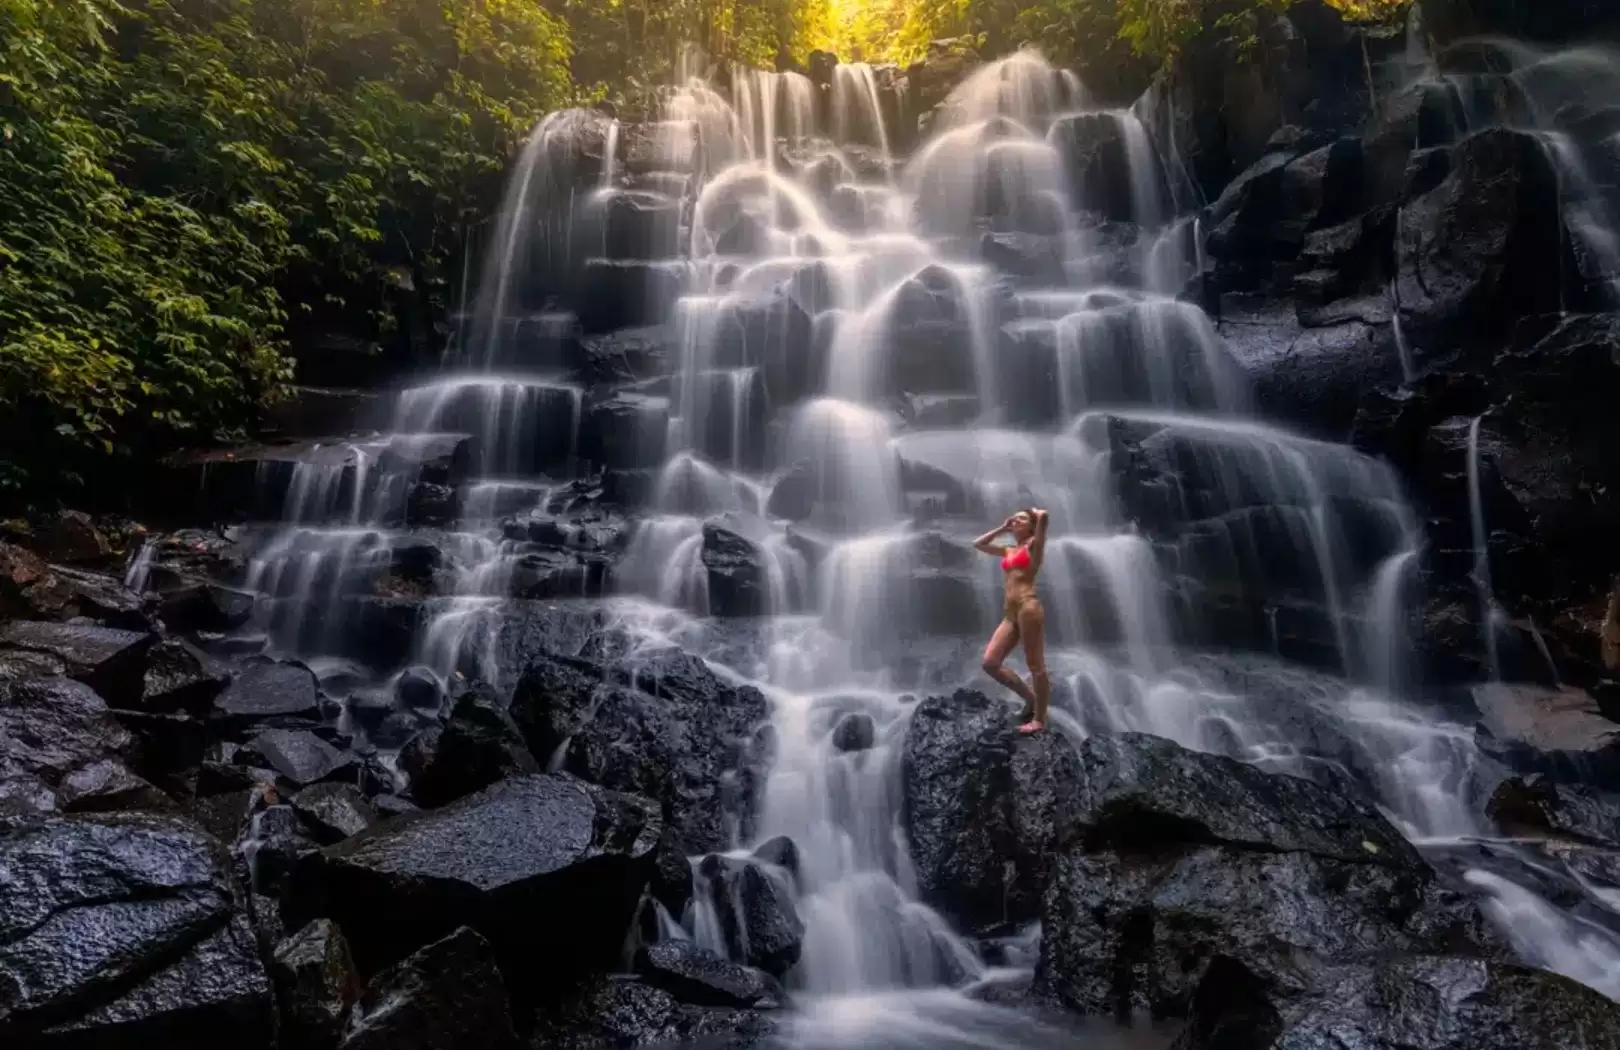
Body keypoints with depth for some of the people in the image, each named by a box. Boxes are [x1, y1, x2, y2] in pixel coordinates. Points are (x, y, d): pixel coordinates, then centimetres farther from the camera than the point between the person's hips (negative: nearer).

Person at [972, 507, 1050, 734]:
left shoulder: (1033, 545, 4)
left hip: (1028, 607, -7)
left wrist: (1036, 512, 10)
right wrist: (1002, 528, 25)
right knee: (990, 662, 0)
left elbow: (1044, 516, -12)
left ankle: (1039, 719, 4)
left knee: (1035, 664, -3)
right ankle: (1030, 698, 14)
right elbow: (978, 544, 31)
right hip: (1010, 612, 7)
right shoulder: (1009, 551, 23)